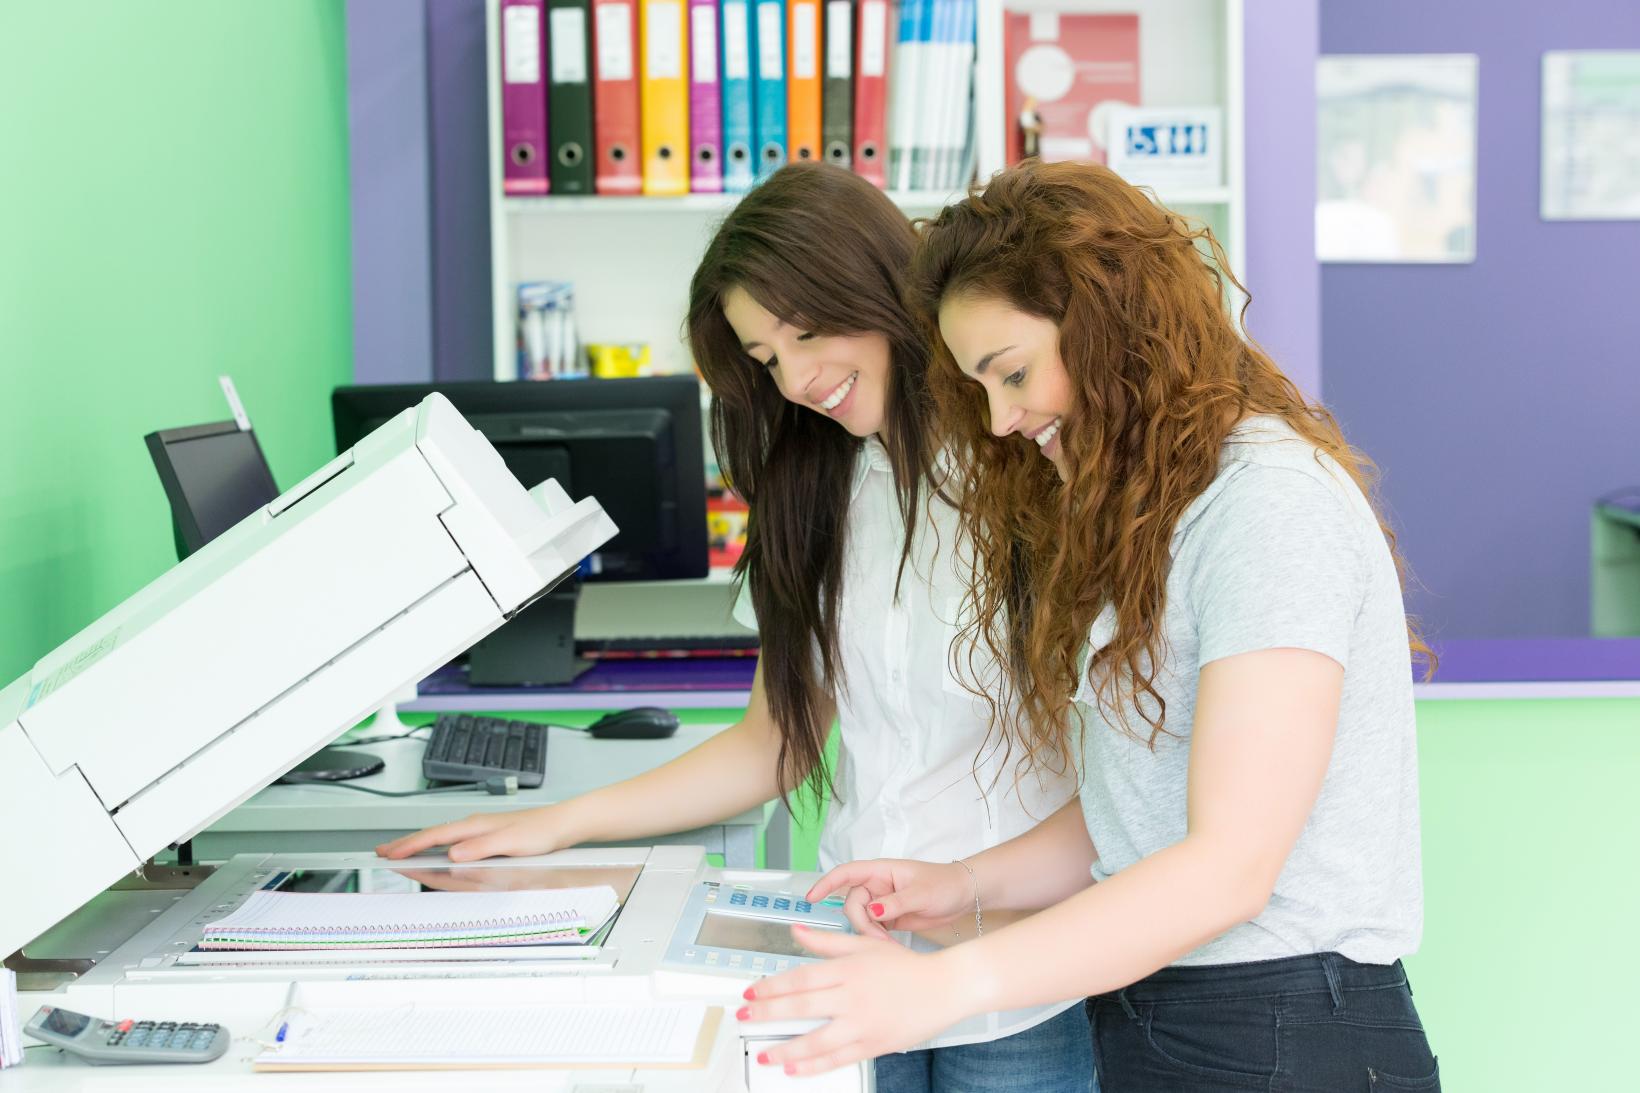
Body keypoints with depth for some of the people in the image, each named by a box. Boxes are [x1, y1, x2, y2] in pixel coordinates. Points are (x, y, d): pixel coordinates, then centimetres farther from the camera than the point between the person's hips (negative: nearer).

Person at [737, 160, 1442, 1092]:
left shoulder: (1270, 506, -17)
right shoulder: (1140, 508, 14)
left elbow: (1230, 866, -23)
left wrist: (947, 985, -28)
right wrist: (966, 889, 1)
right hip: (1144, 1016, 8)